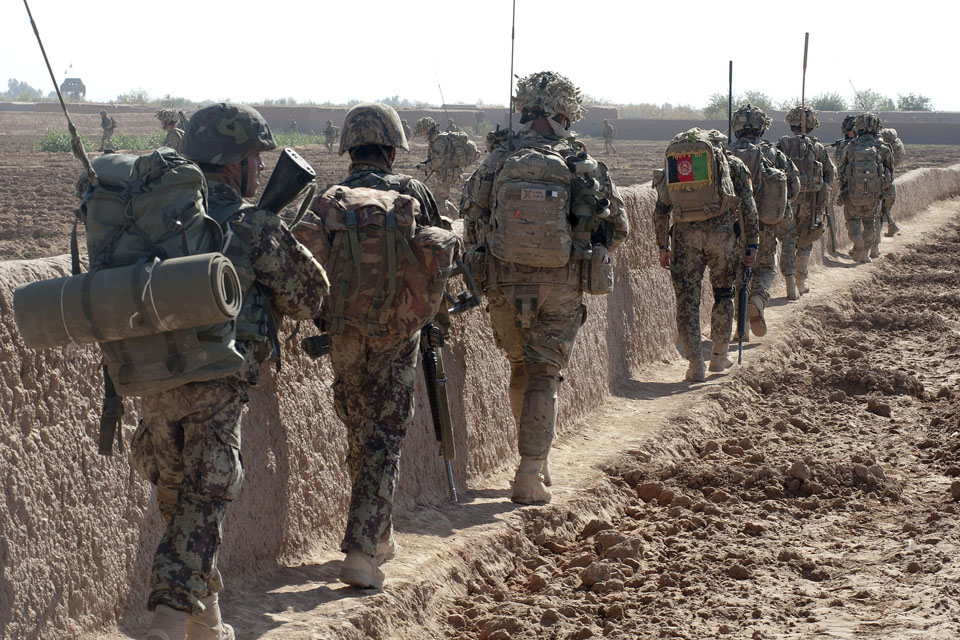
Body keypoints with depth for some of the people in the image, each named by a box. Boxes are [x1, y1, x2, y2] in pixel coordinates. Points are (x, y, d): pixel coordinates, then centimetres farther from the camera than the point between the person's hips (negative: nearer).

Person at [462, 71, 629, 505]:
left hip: (505, 284, 2)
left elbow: (471, 218, 4)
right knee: (543, 375, 5)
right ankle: (531, 475, -1)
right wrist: (591, 256, 20)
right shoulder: (583, 166, -5)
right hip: (561, 288, -1)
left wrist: (479, 263, 19)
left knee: (521, 367, 20)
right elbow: (618, 226, 3)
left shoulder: (497, 161, -2)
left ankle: (536, 462, 27)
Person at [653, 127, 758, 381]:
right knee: (723, 293, 18)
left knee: (687, 299, 6)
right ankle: (719, 356, 24)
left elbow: (661, 210, 17)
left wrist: (663, 246, 23)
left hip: (684, 234, 1)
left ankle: (695, 365, 4)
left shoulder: (673, 162, 20)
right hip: (721, 230, -1)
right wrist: (752, 244, 9)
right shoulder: (731, 162, 14)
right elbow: (748, 206, 6)